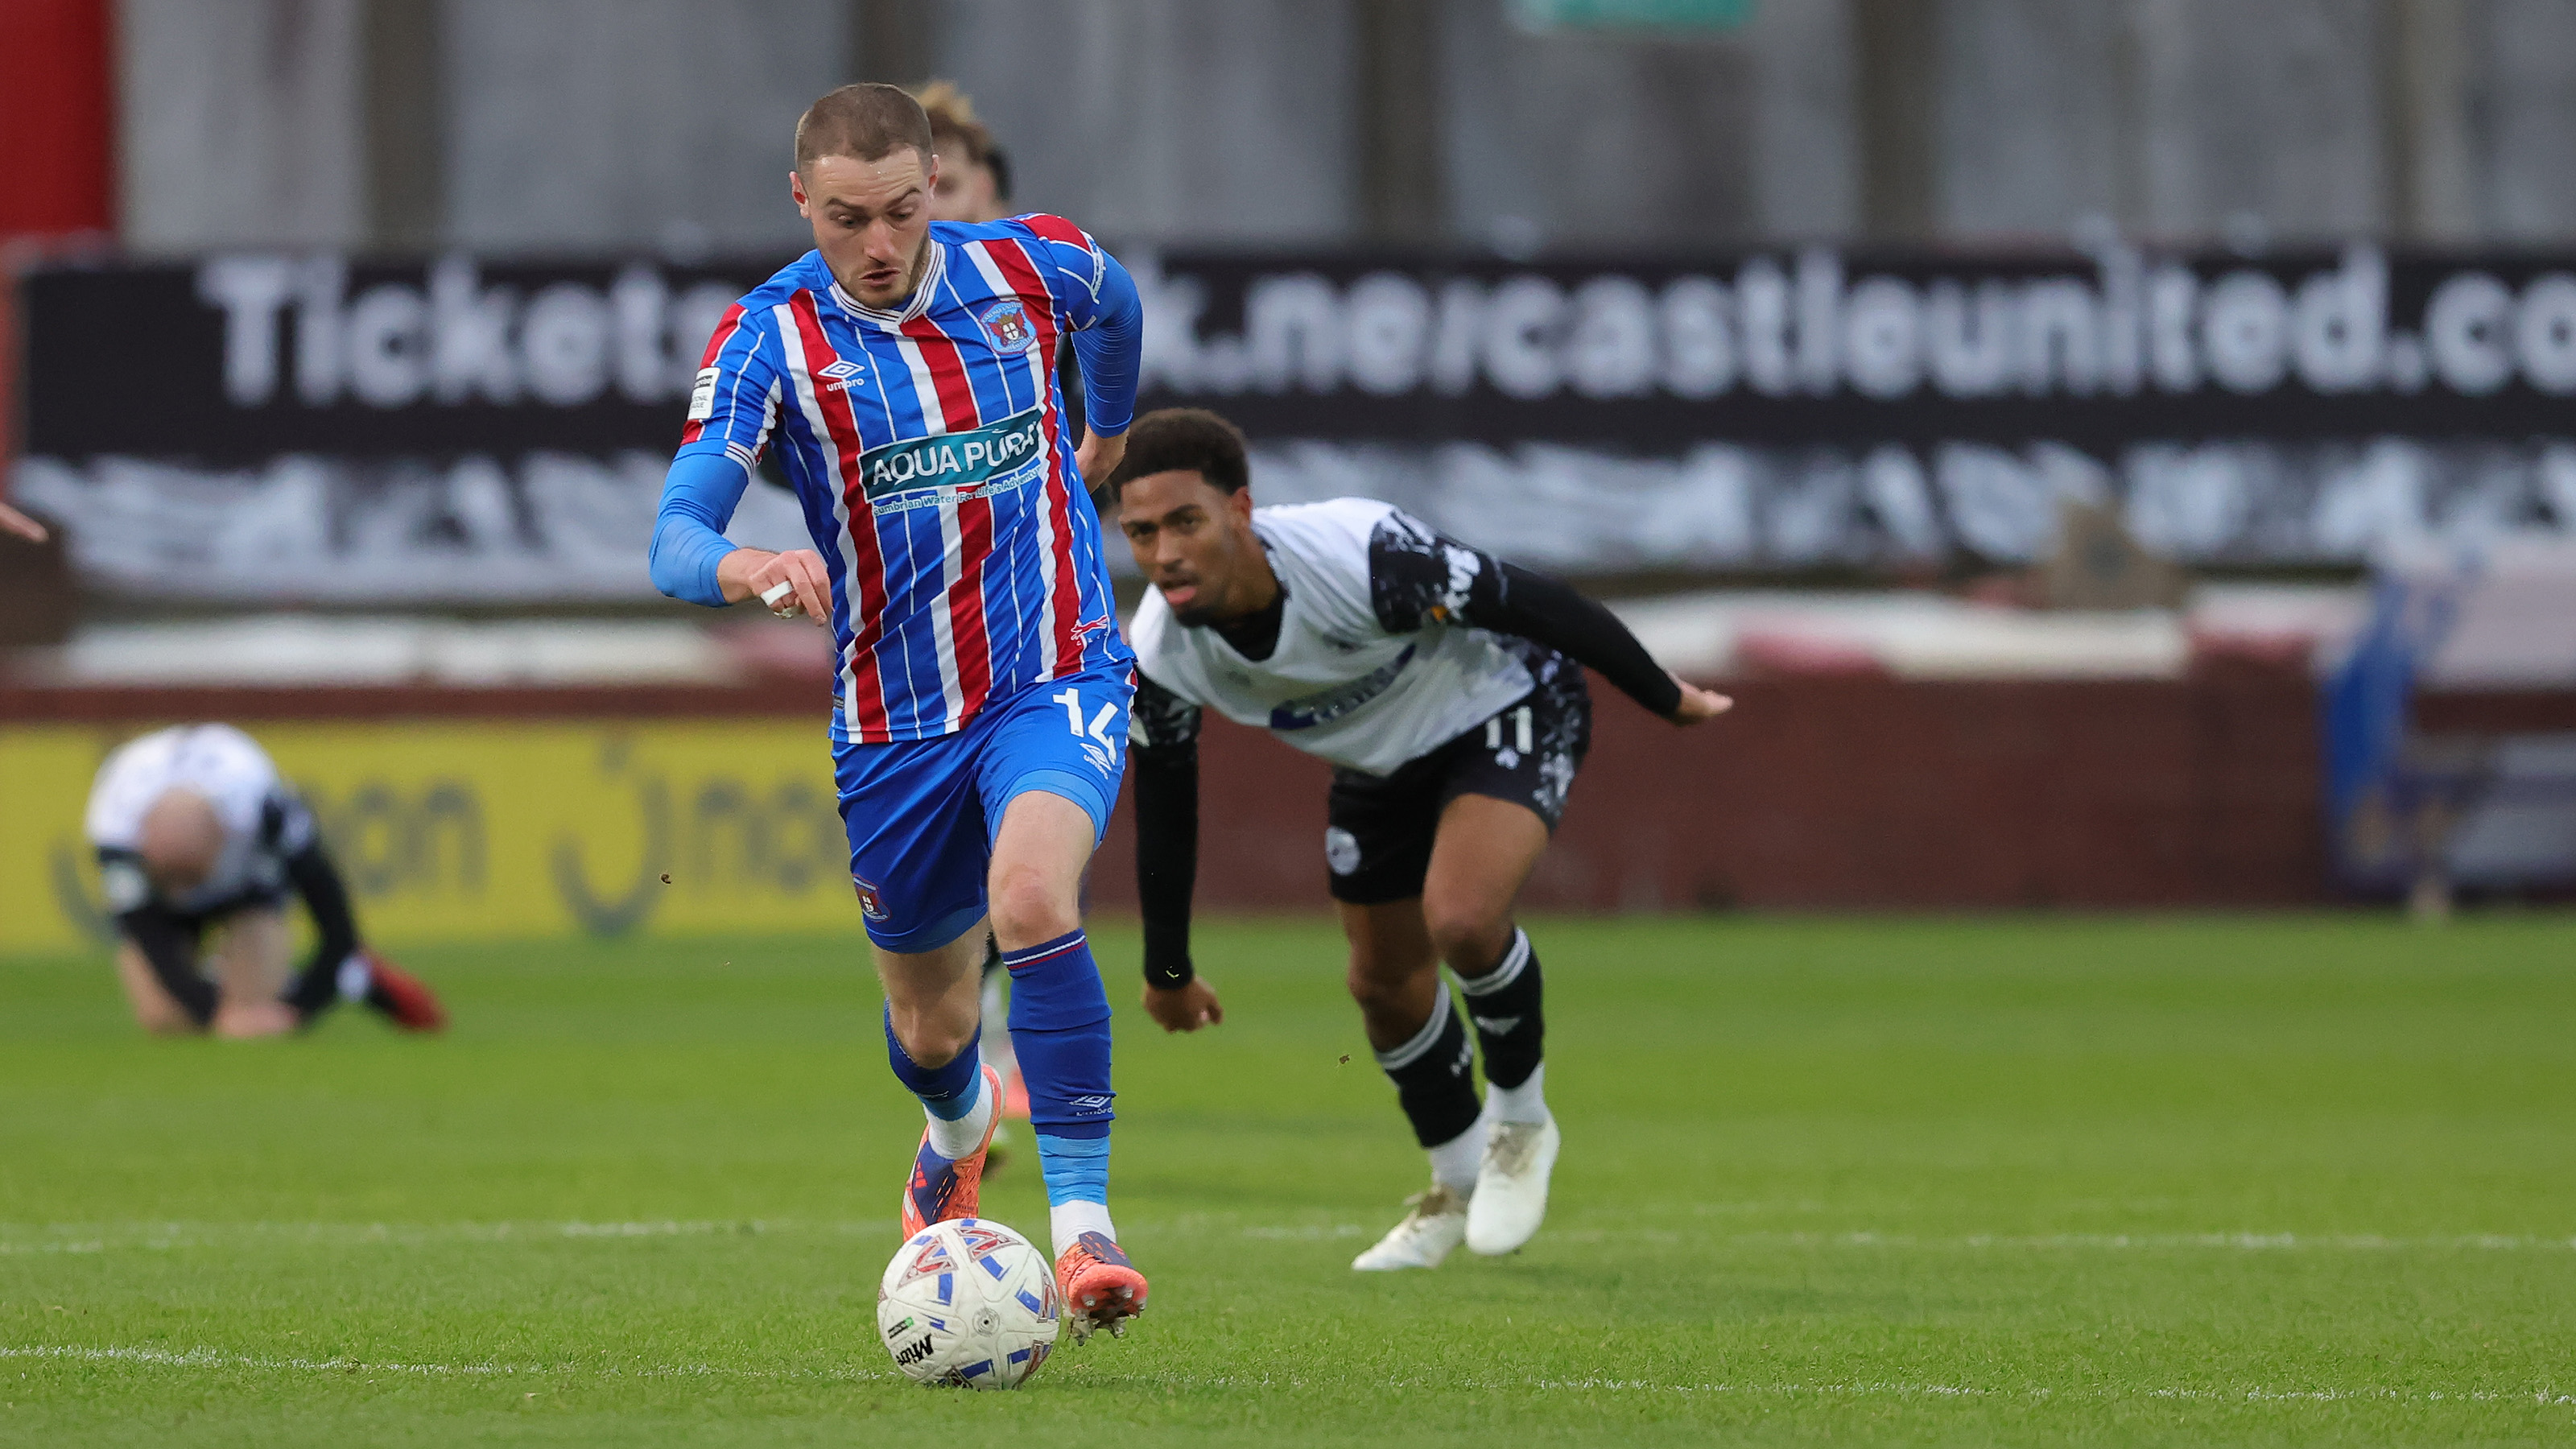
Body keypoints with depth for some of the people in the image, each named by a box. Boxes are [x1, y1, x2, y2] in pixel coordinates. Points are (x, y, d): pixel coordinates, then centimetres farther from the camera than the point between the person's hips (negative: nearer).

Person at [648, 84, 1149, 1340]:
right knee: (932, 1021, 15)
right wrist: (742, 568, -45)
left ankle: (1083, 1222, -28)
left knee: (1032, 896, -31)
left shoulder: (1027, 267, -7)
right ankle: (960, 1129, 54)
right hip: (895, 719, 1)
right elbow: (674, 539, -22)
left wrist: (1108, 428, 35)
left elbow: (1115, 303, 20)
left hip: (1057, 676, -1)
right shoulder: (770, 337, -12)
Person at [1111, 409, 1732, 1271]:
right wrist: (1168, 972, 7)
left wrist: (1666, 700, -13)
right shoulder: (1158, 657, -24)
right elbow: (1163, 811, -5)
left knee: (1461, 919, -28)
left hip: (1504, 707, -6)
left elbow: (1535, 607, -27)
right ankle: (1461, 1188, 37)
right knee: (1384, 983, 10)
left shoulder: (1360, 555, -41)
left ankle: (1521, 1124, 1)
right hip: (1378, 760, 6)